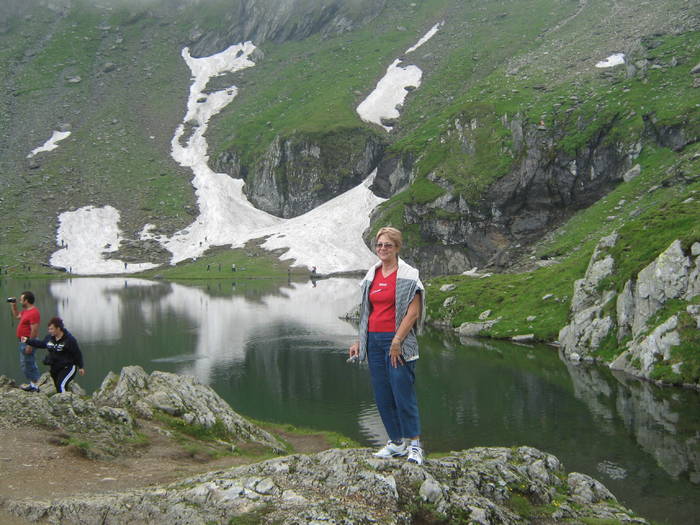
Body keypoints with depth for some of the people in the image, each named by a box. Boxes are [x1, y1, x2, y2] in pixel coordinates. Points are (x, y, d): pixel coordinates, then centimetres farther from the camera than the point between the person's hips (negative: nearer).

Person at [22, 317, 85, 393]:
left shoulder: (69, 339, -16)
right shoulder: (49, 337, 3)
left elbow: (77, 353, -10)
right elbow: (41, 344, 22)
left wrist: (80, 367, -5)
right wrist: (28, 341, 19)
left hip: (67, 367, -7)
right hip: (55, 368, 7)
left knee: (61, 386, -24)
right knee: (58, 387, 12)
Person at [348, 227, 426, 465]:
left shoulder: (408, 275, -6)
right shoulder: (371, 275, 14)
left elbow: (413, 312, -12)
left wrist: (397, 342, -16)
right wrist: (360, 341, 14)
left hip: (397, 340, -6)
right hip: (373, 340, 7)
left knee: (403, 391, -8)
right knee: (382, 395, 7)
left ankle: (414, 445, 2)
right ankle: (396, 443, 17)